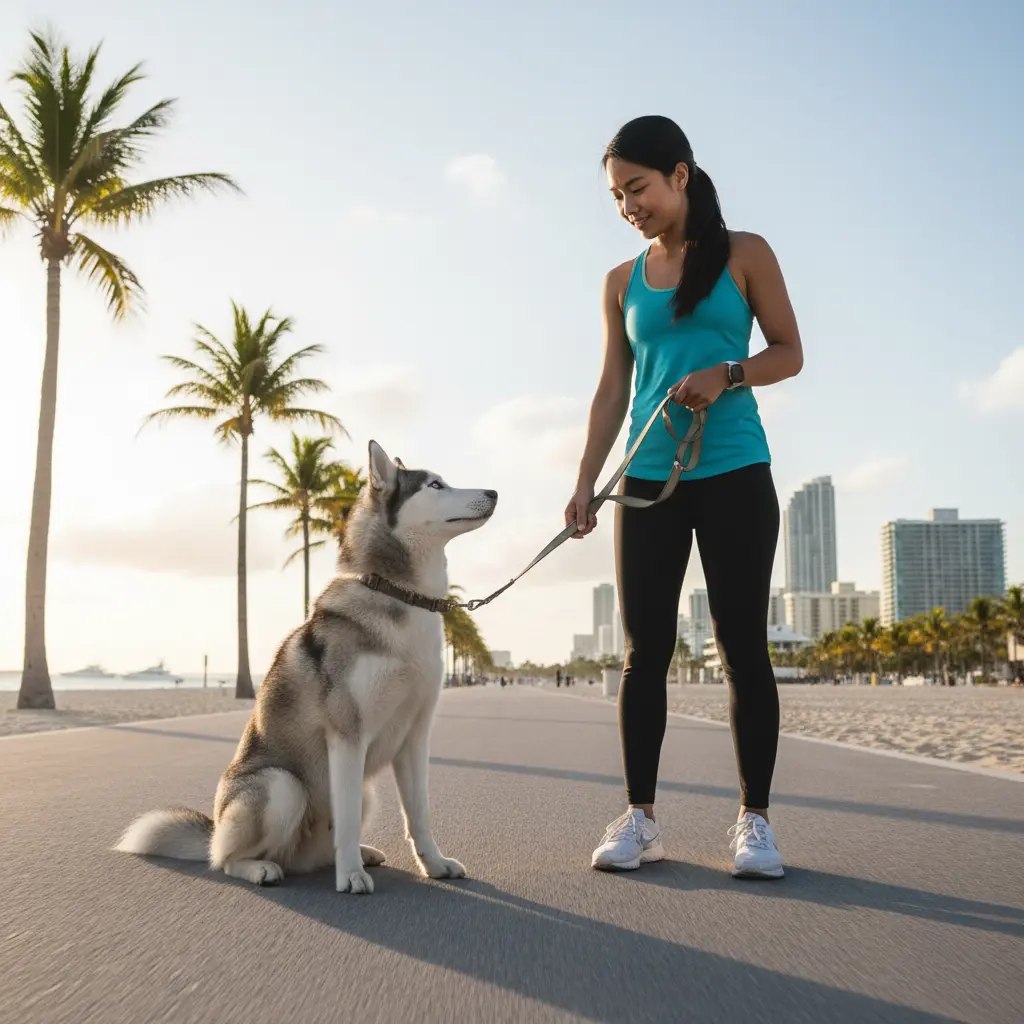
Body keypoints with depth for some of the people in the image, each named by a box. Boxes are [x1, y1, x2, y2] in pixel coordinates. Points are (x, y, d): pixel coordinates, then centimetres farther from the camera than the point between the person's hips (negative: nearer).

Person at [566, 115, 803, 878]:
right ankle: (640, 816, 8)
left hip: (734, 474, -3)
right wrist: (585, 481, 4)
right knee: (646, 649, 1)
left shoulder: (744, 255, 4)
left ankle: (755, 820, 7)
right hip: (648, 480, 3)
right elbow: (613, 389, 11)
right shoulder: (623, 282, 12)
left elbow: (789, 352, 3)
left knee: (743, 644, -1)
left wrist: (727, 374, -16)